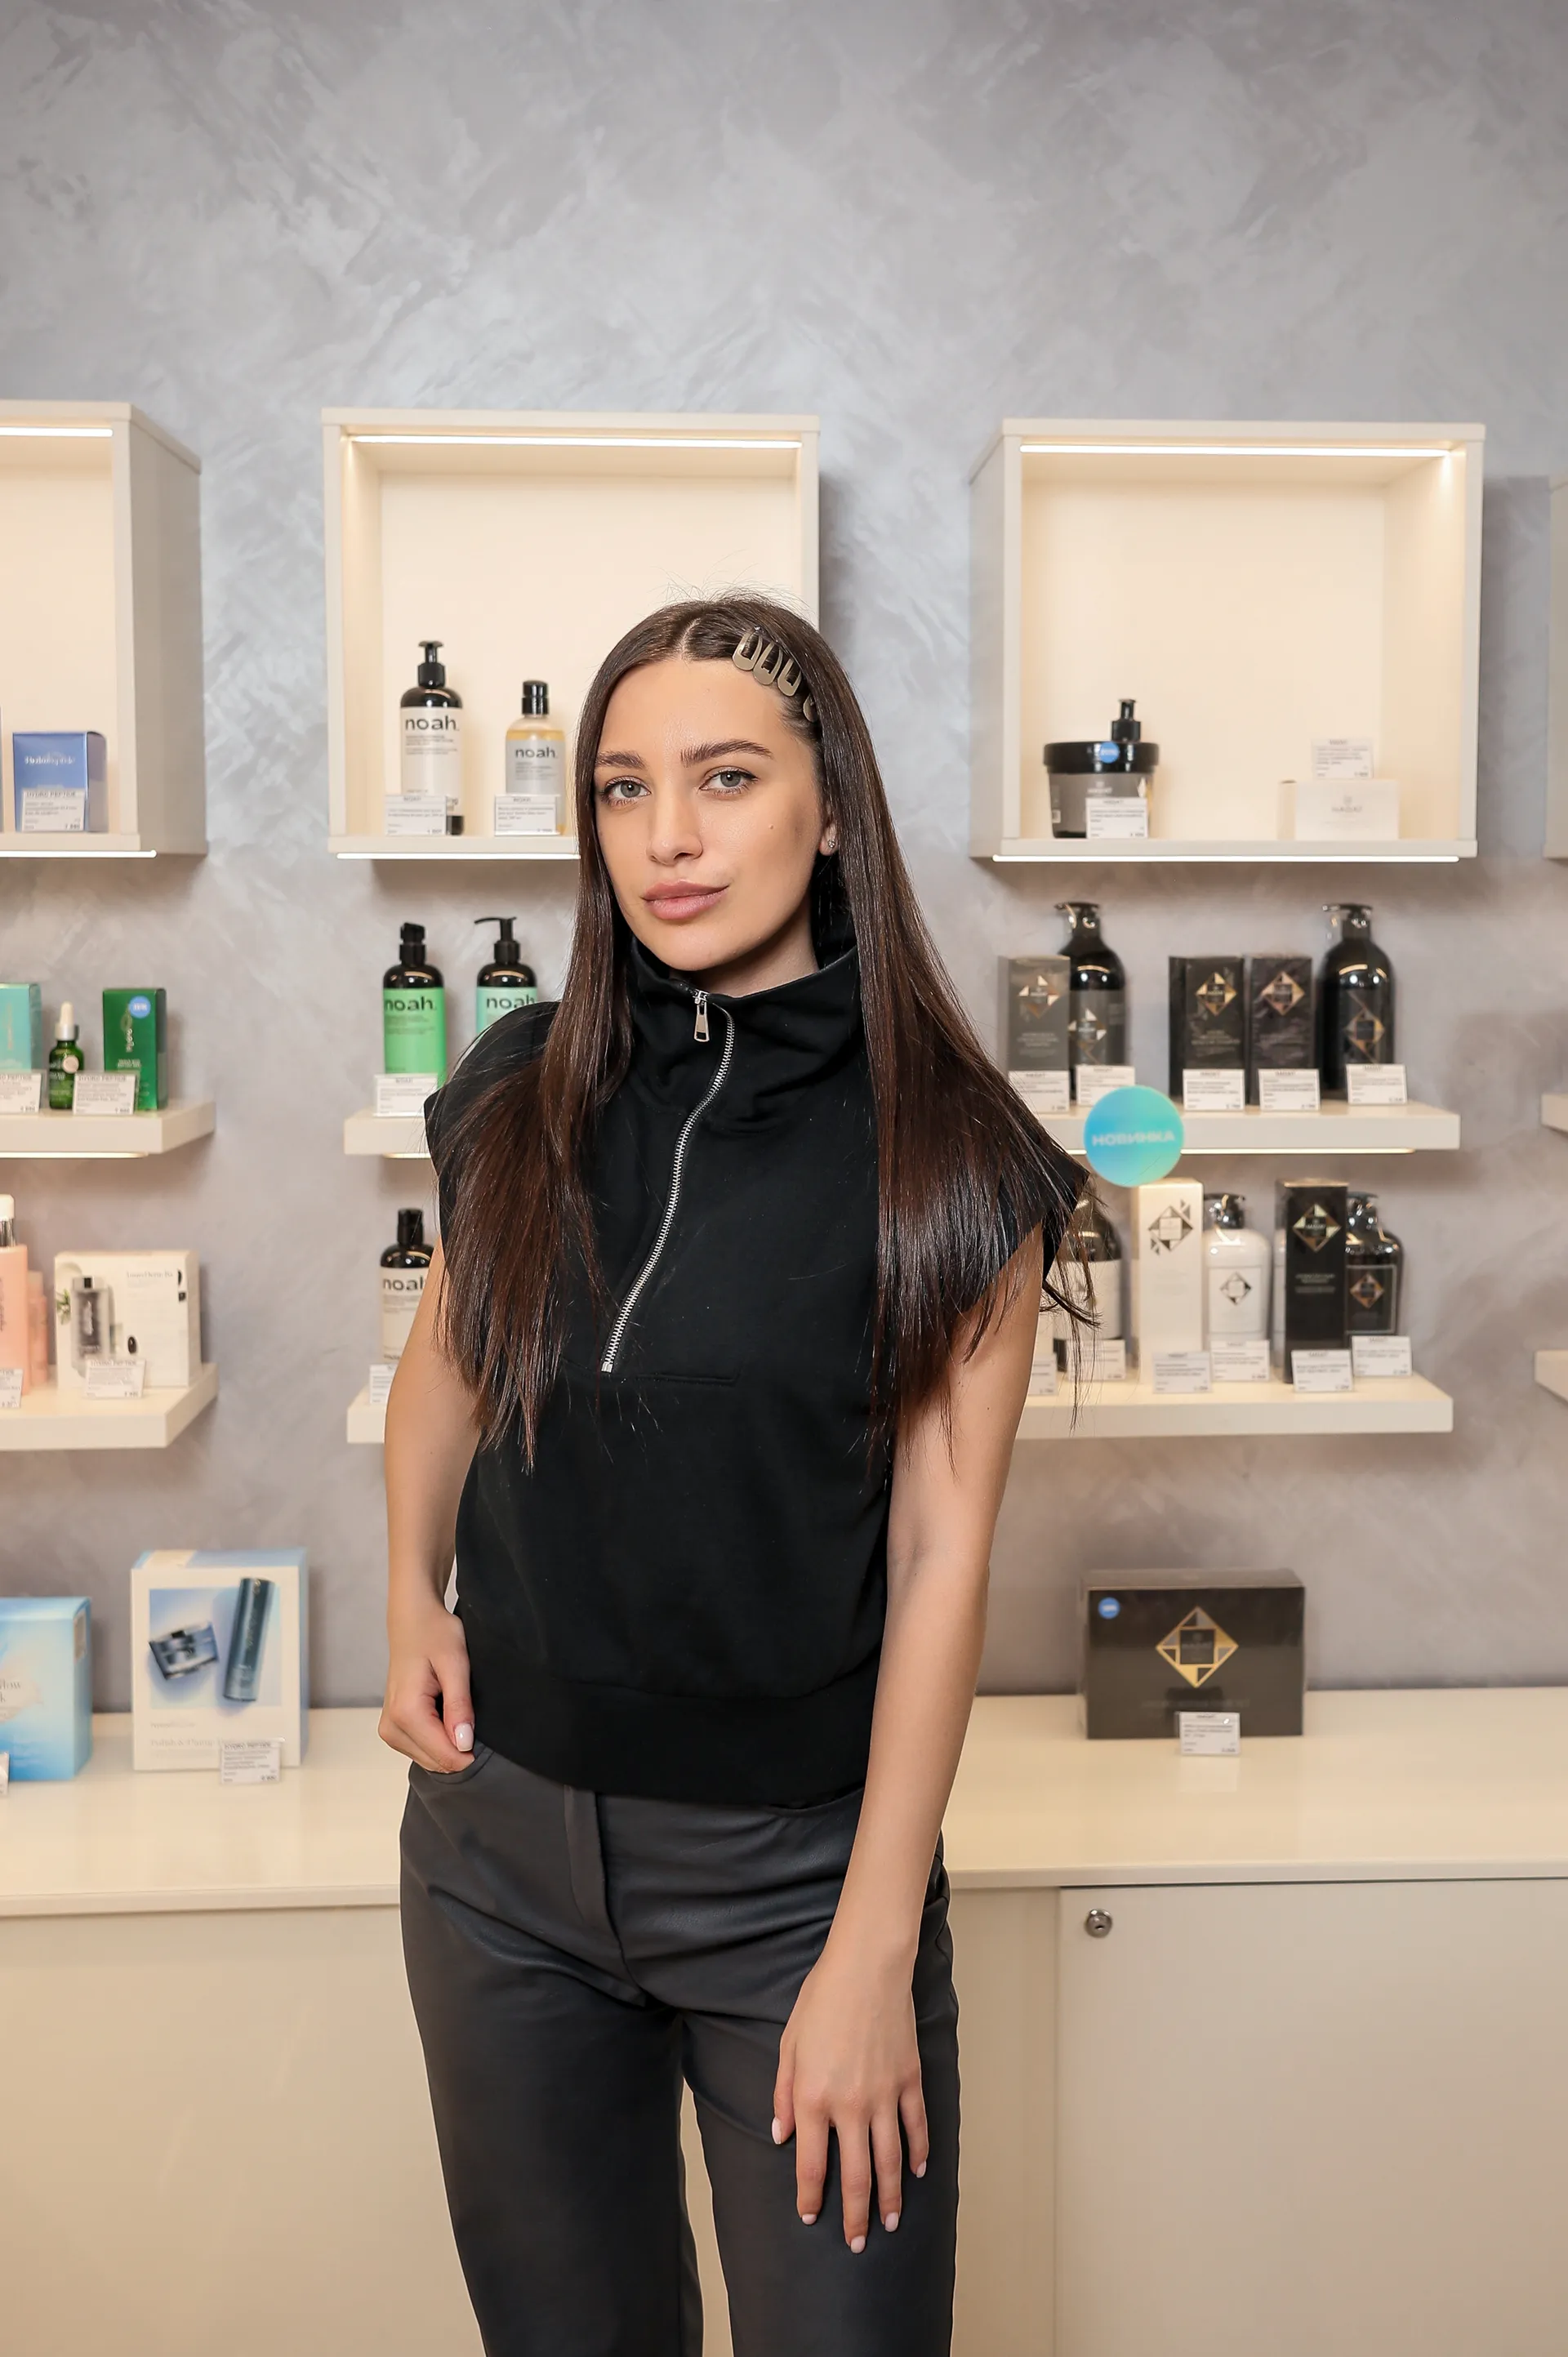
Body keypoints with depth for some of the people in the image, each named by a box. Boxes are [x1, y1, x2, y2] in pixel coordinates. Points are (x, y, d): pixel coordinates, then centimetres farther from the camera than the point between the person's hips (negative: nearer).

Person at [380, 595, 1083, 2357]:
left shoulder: (943, 1151, -11)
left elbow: (941, 1549, -11)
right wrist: (411, 1599, 2)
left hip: (793, 1864, -3)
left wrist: (873, 1957, -12)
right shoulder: (521, 1094, -1)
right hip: (499, 1840, 4)